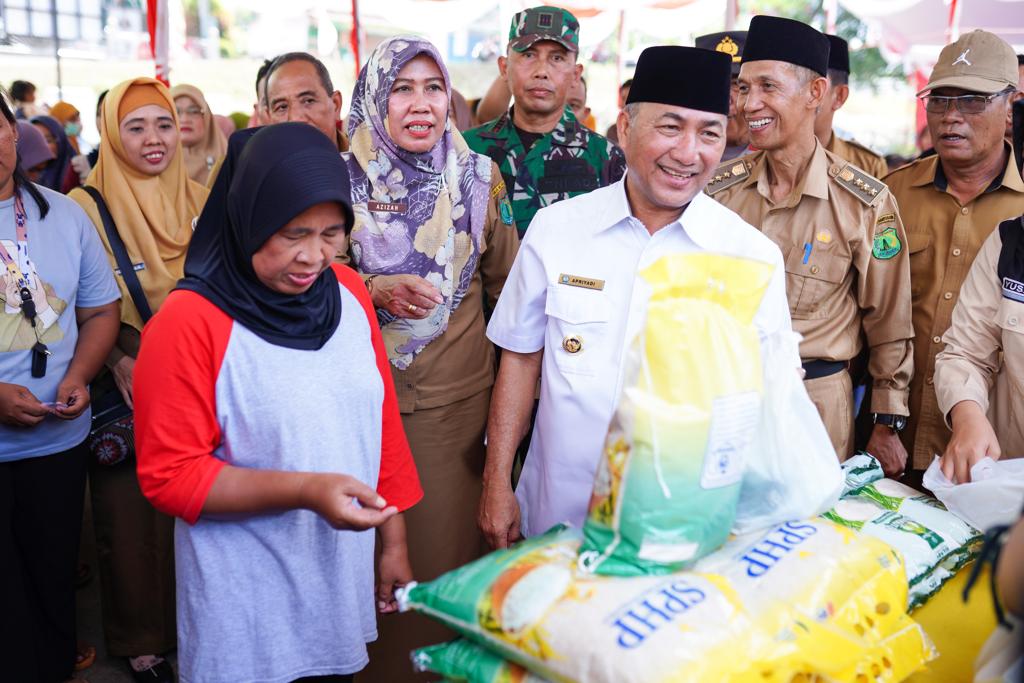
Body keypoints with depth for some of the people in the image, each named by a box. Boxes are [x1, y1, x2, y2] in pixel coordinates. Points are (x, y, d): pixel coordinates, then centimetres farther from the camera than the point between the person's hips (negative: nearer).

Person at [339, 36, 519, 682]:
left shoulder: (479, 176, 2)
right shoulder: (344, 178, -1)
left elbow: (505, 282, 10)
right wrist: (377, 289, -18)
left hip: (456, 394, 1)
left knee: (446, 538, 7)